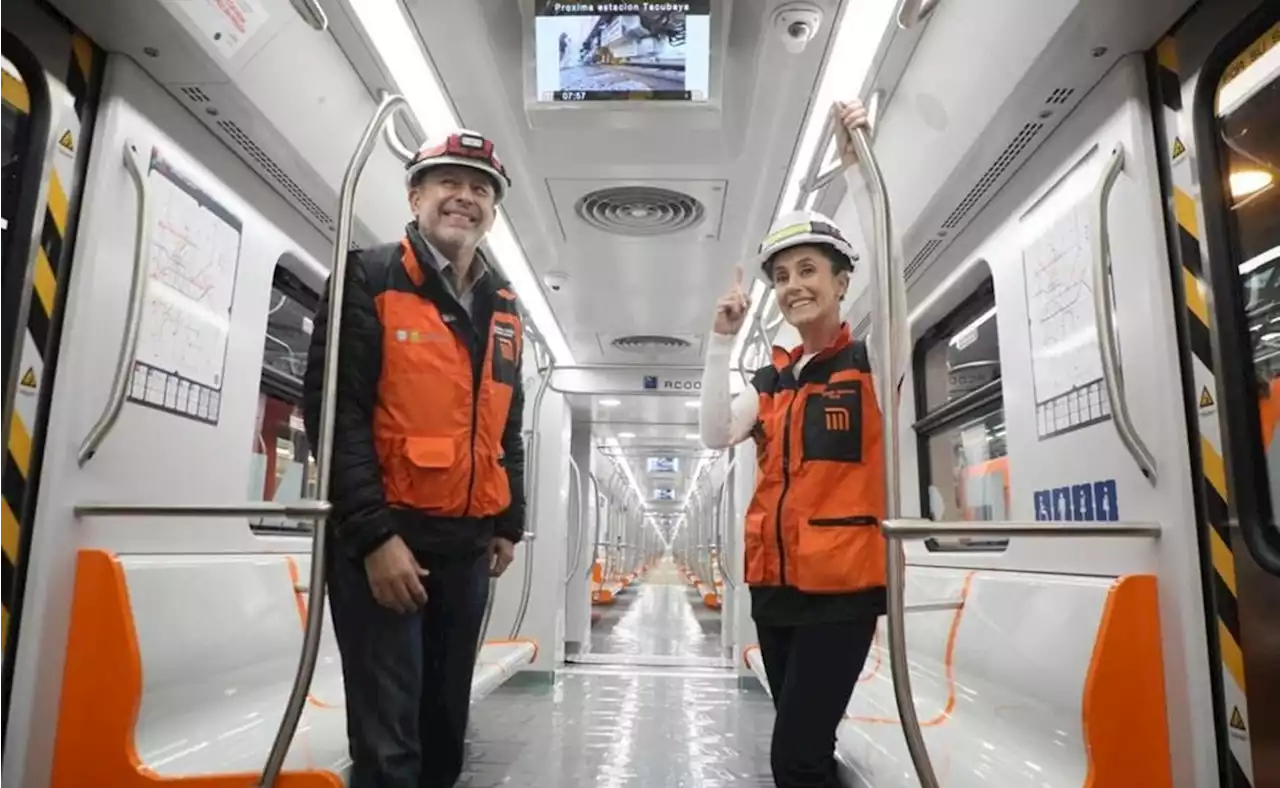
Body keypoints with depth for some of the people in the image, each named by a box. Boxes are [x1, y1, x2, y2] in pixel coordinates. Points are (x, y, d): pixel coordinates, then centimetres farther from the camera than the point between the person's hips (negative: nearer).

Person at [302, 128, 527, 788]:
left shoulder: (502, 307, 15)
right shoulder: (370, 279, -4)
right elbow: (334, 410, -13)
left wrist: (508, 523, 15)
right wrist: (373, 534, -19)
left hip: (467, 545, 6)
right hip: (382, 539, -6)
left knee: (445, 726, 16)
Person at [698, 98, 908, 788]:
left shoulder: (871, 363, -3)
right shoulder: (769, 381, 12)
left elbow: (891, 276, -19)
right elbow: (716, 435, -2)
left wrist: (856, 167, -20)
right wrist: (723, 341, -7)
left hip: (842, 585, -6)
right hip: (774, 585, 6)